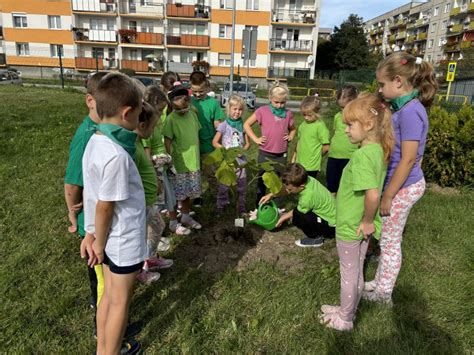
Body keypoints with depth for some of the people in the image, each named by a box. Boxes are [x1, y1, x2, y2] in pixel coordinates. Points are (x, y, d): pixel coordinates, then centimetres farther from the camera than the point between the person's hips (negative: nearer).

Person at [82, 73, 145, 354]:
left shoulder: (95, 141, -1)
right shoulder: (116, 155, -29)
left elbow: (95, 199, 4)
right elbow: (104, 207, -23)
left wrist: (95, 237, 11)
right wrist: (99, 243, -9)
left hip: (110, 237, 8)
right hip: (124, 240, -8)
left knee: (110, 295, 23)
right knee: (120, 301, 13)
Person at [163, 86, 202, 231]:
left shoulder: (192, 114, 3)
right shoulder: (171, 119, -15)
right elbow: (167, 142, -14)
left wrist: (197, 156, 13)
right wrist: (170, 162, -17)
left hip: (193, 162, 6)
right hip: (178, 164, -6)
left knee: (188, 192, 18)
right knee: (175, 194, 6)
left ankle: (186, 217, 36)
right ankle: (173, 221, 22)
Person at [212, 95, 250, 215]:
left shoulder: (243, 125, 2)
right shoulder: (223, 125, -6)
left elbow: (247, 143, 9)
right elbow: (215, 142, -4)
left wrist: (243, 150, -11)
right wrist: (226, 150, -15)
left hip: (240, 159, 3)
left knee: (241, 185, 9)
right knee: (224, 185, 4)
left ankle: (241, 207, 23)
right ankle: (221, 205, 20)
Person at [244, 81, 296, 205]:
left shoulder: (288, 114, 2)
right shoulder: (262, 111, -7)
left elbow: (293, 129, 21)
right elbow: (246, 125, 1)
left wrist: (290, 137, 0)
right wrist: (255, 139, -7)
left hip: (281, 155, 2)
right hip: (265, 154, -2)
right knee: (262, 181, 10)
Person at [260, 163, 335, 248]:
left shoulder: (307, 198, -33)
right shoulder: (306, 179, -14)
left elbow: (296, 213, -11)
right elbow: (286, 188, 6)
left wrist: (283, 218, 5)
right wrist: (271, 195, -1)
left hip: (331, 226, -8)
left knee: (298, 217, -25)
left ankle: (315, 238, -3)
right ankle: (318, 231, 16)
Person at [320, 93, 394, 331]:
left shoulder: (363, 154, -27)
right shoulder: (378, 150, 1)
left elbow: (373, 194, -37)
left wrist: (367, 221, -22)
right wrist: (368, 221, 13)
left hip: (352, 227, -8)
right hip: (360, 227, 8)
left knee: (349, 274, 11)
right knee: (356, 272, 22)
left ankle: (344, 320, 31)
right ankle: (347, 310, 42)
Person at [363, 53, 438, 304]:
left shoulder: (410, 111, -22)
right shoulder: (403, 107, 5)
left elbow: (408, 160, -22)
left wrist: (387, 196, -17)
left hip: (402, 188, -8)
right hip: (400, 184, 8)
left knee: (390, 241, 7)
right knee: (387, 238, 20)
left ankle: (383, 293, 26)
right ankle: (380, 282, 38)